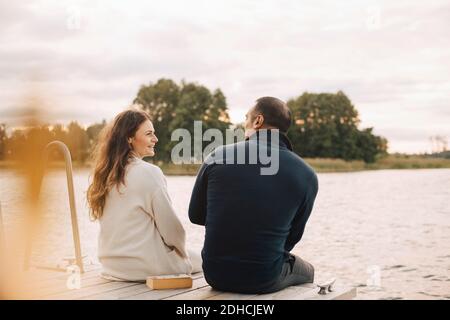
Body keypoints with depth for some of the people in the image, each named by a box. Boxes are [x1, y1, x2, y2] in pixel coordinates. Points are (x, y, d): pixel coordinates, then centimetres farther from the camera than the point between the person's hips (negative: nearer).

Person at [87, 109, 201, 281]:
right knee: (201, 260, 16)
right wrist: (182, 250, 7)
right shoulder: (149, 172, -17)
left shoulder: (107, 173, 5)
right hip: (144, 266, -8)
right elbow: (170, 226, -13)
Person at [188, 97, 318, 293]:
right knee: (306, 271, 31)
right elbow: (292, 238, 3)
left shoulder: (218, 157, -7)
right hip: (264, 281, -1)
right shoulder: (307, 176, -7)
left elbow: (195, 215, 5)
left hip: (215, 276, 2)